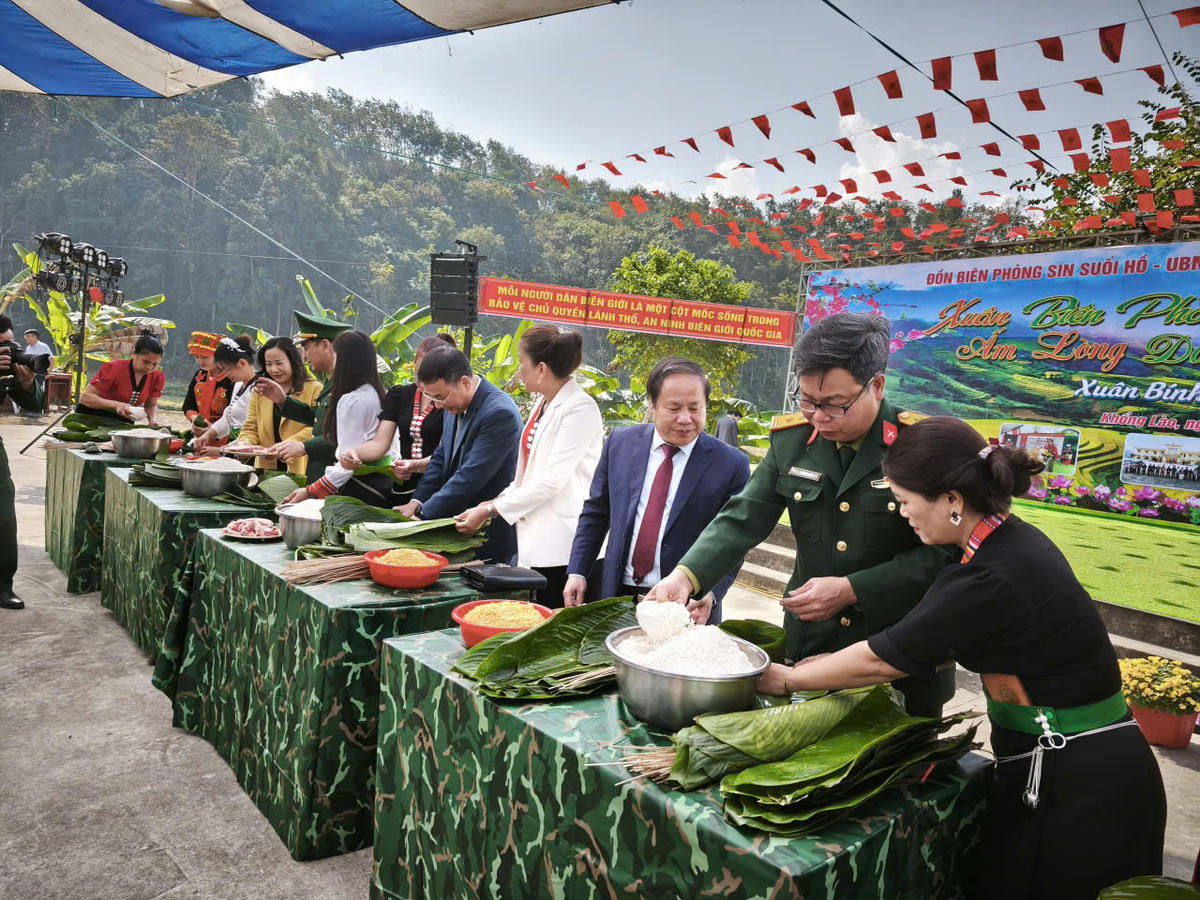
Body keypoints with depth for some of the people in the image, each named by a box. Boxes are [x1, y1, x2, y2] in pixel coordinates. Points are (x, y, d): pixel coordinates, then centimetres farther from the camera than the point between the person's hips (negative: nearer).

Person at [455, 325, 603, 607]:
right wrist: (499, 500, 7)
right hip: (538, 539, 9)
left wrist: (491, 510, -14)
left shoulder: (580, 408, -14)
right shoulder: (543, 404, 15)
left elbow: (552, 479, -19)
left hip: (563, 544, -9)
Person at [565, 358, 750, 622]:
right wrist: (577, 571, 3)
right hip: (616, 596, 3)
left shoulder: (731, 465, -9)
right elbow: (595, 512, 9)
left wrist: (708, 595, -23)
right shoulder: (620, 442, 0)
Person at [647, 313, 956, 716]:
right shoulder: (791, 439, -1)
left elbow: (942, 552, -13)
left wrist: (851, 590, -21)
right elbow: (742, 519, -2)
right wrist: (686, 575, -18)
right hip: (809, 649, 3)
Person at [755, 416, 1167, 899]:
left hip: (1076, 784, -8)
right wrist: (834, 664, 9)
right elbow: (938, 642, 11)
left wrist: (790, 679, -2)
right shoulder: (1015, 539, 1)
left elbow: (879, 661, -17)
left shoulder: (991, 579, -28)